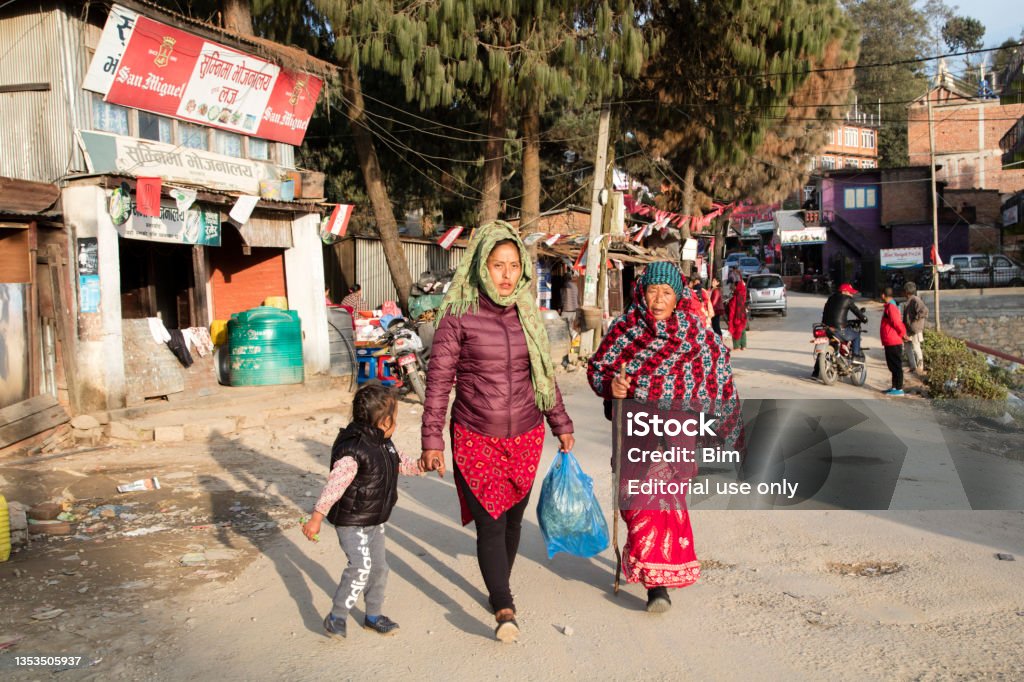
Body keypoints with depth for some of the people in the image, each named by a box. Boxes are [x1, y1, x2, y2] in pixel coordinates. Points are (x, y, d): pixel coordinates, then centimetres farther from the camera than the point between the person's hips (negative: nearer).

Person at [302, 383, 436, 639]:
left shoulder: (383, 444, 1)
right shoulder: (353, 451, -28)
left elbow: (398, 463, 20)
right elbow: (334, 486, -30)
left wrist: (419, 466, 4)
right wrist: (316, 518, -30)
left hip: (375, 520, 9)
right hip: (350, 521, -9)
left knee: (379, 566, 14)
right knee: (361, 566, -19)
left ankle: (373, 615, 30)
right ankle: (336, 617, -4)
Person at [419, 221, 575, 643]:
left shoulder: (527, 314, 4)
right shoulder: (459, 315, -9)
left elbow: (543, 374, 15)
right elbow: (438, 378, -6)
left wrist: (561, 424, 17)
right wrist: (432, 440, -8)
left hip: (526, 437, 4)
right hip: (476, 438, -4)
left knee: (512, 519, 12)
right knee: (490, 523, -8)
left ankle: (498, 589, 32)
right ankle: (504, 609, -4)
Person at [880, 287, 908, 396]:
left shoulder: (891, 307, -16)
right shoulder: (890, 306, 16)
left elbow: (897, 323, -20)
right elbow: (897, 323, 19)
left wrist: (903, 334, -7)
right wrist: (902, 334, 12)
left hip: (893, 343, -10)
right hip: (890, 342, 10)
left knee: (896, 366, -7)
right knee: (893, 366, 15)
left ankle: (899, 389, -5)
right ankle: (894, 387, 22)